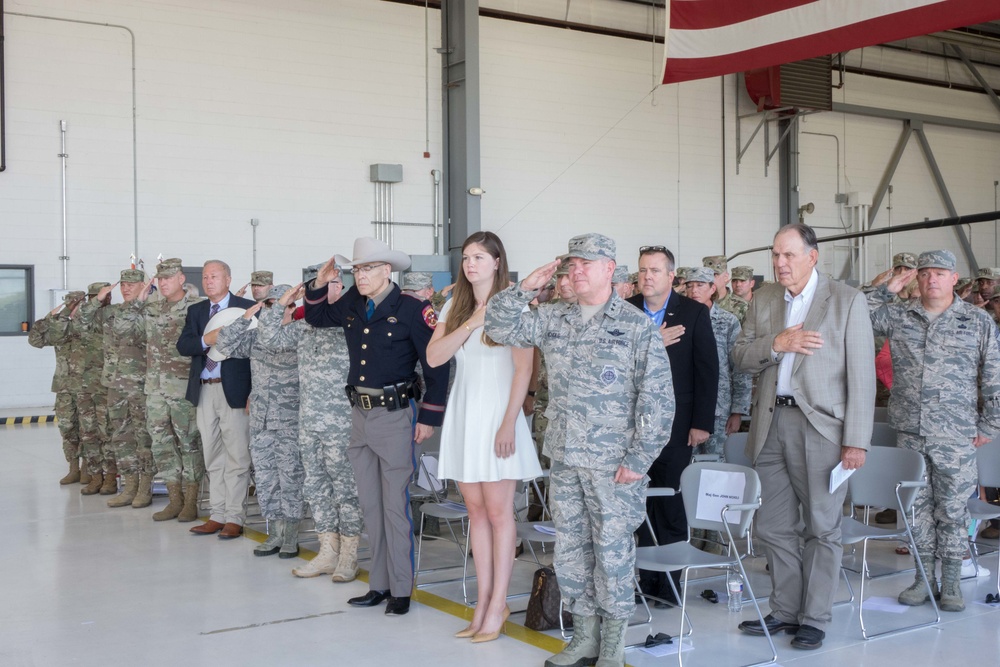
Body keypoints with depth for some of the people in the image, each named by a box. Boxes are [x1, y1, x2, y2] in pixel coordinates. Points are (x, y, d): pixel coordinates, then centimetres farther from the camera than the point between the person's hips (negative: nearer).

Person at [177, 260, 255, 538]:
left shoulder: (247, 308, -1)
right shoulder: (196, 311, 14)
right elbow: (182, 345, 2)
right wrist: (206, 340, -17)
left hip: (234, 390, -5)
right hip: (204, 391, 6)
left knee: (236, 457, -3)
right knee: (212, 458, 11)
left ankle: (234, 518, 3)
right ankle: (217, 515, 18)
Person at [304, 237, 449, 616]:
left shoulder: (411, 310, -13)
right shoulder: (352, 306, 6)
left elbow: (436, 364, -11)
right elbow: (316, 318, 24)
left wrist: (429, 417, -11)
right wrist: (321, 283, 6)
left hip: (395, 415, -7)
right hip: (360, 414, 7)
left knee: (395, 506, -3)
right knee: (370, 505, 12)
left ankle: (401, 590, 7)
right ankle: (379, 584, 21)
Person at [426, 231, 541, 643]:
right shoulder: (455, 307, 11)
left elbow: (523, 369, -9)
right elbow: (434, 357, 0)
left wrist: (509, 423, -15)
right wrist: (472, 322, -9)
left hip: (497, 414, -5)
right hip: (462, 414, 5)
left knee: (498, 512, -2)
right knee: (476, 510, 8)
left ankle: (497, 605, 5)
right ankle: (483, 602, 14)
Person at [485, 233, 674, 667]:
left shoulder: (637, 327, -6)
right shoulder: (553, 320, 8)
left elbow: (656, 399, -9)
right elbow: (499, 327, 9)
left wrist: (639, 458, -12)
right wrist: (526, 287, -1)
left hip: (613, 465, -5)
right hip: (564, 460, 5)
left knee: (612, 551, 3)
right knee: (570, 550, 12)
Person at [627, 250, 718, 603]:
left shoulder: (694, 313, 0)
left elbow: (707, 370, -2)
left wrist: (702, 423, -7)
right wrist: (652, 343, -17)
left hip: (675, 424, -2)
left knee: (671, 506, 3)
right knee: (642, 504, 5)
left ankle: (669, 583, 13)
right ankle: (647, 579, 15)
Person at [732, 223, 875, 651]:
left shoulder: (847, 301, -4)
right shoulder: (763, 299, 11)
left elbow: (861, 375, -7)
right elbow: (740, 358, 7)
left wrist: (856, 440, -12)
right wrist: (775, 343, -13)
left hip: (821, 427, -5)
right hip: (770, 424, 5)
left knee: (822, 528, 4)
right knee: (774, 527, 11)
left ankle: (814, 619, 16)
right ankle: (785, 611, 25)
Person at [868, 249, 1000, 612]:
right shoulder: (898, 316, 7)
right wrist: (887, 289, -3)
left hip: (956, 436, -2)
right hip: (909, 432, 2)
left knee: (952, 508, 4)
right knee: (917, 506, 8)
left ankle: (951, 583, 14)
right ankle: (923, 578, 19)